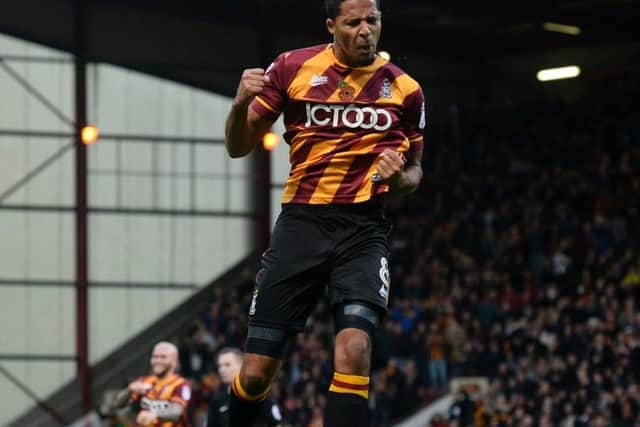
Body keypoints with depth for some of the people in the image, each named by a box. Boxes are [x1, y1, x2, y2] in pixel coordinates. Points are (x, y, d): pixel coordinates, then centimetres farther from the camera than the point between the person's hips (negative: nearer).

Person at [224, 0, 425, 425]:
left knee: (354, 351, -24)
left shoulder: (405, 89, 5)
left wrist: (399, 177, -7)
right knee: (257, 371, -2)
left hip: (364, 229, 0)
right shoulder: (293, 68, 2)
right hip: (302, 222, 0)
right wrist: (240, 104, -15)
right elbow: (239, 147, 7)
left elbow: (415, 170, 17)